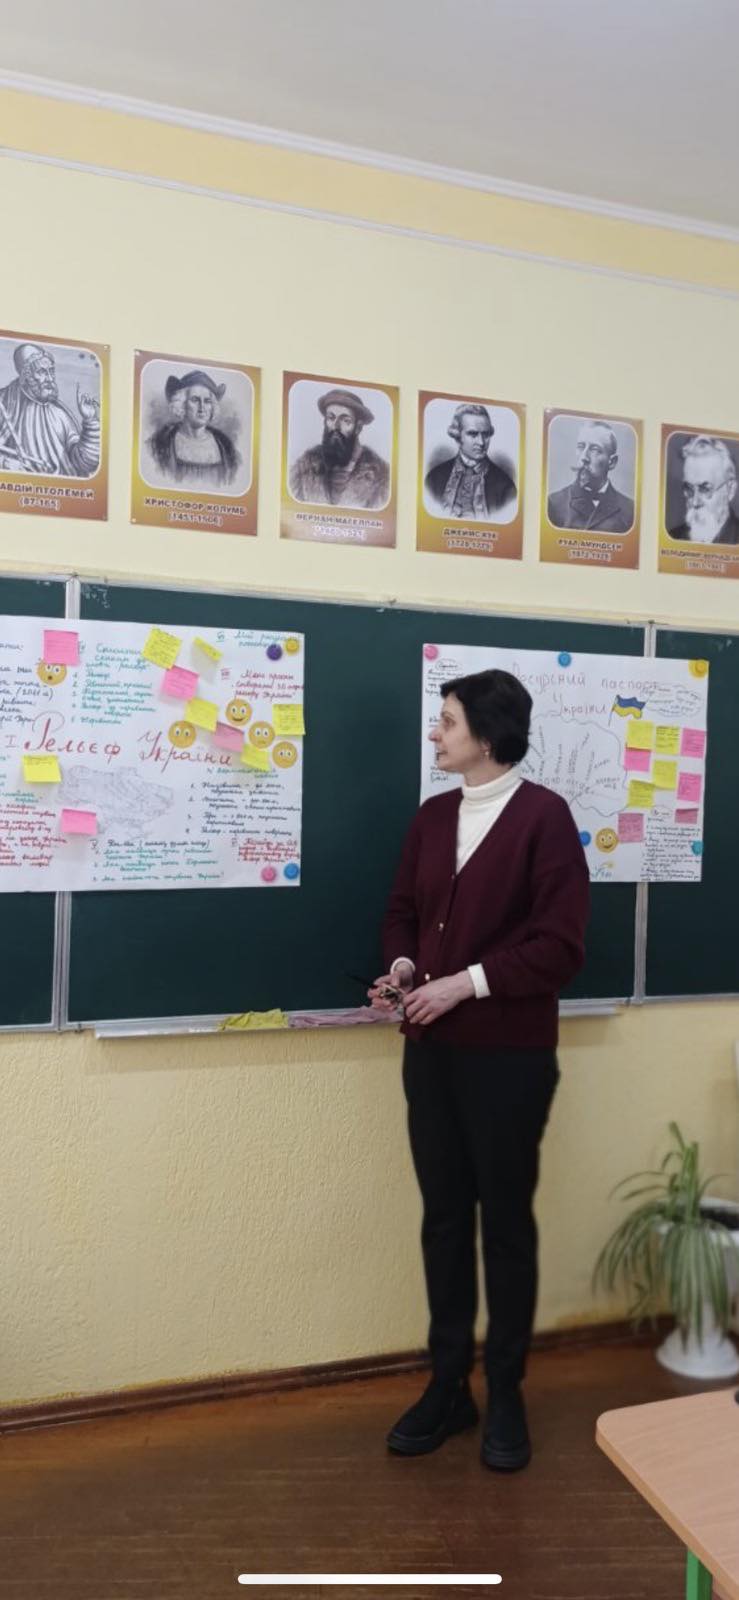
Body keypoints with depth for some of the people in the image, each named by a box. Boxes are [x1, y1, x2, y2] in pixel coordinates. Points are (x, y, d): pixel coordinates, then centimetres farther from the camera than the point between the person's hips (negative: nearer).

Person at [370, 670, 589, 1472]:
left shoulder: (544, 816, -11)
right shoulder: (431, 817, 8)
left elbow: (561, 943, -14)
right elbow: (403, 910, 14)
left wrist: (467, 982, -19)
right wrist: (401, 966, -6)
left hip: (509, 1055, -5)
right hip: (431, 1051, 5)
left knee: (506, 1220, 9)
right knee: (443, 1217, 13)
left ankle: (506, 1394, 26)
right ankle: (447, 1384, 28)